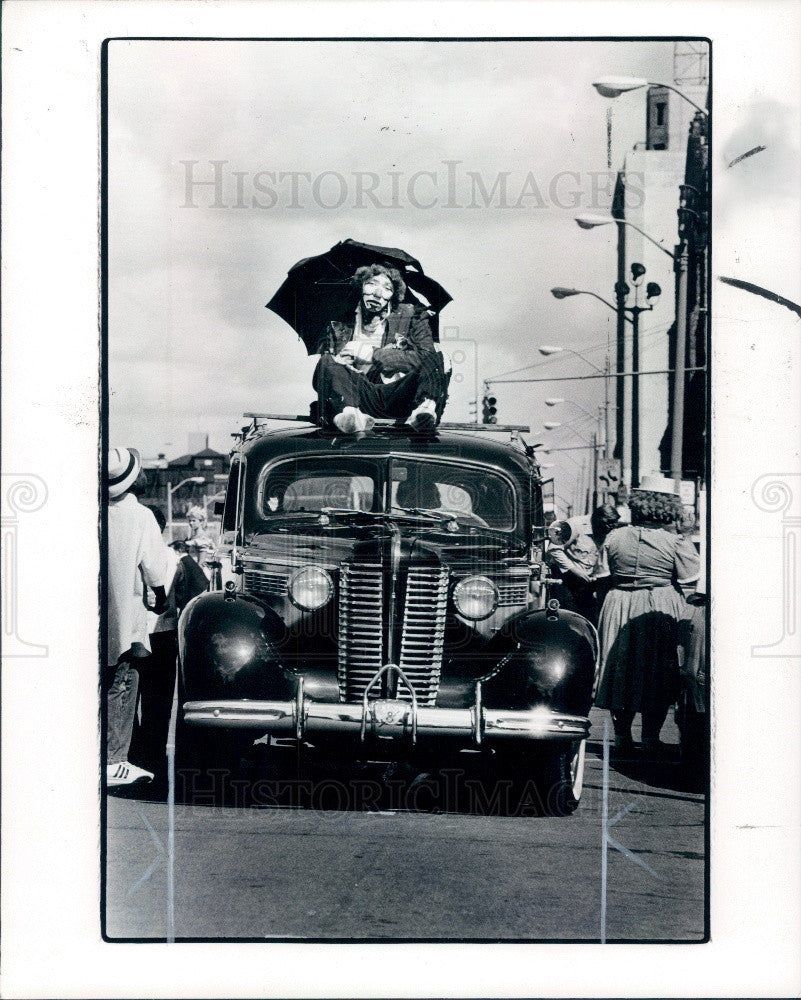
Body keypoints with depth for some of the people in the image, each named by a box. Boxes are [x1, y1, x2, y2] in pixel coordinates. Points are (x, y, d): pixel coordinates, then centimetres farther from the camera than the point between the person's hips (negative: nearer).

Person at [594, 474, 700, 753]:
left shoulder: (614, 537, 0)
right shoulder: (677, 544, -11)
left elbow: (612, 573, 10)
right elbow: (688, 589, -8)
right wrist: (686, 625, 3)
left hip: (618, 606, 4)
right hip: (660, 612, -3)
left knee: (621, 670, 13)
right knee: (657, 675, 7)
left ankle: (622, 736, 20)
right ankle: (650, 738, 9)